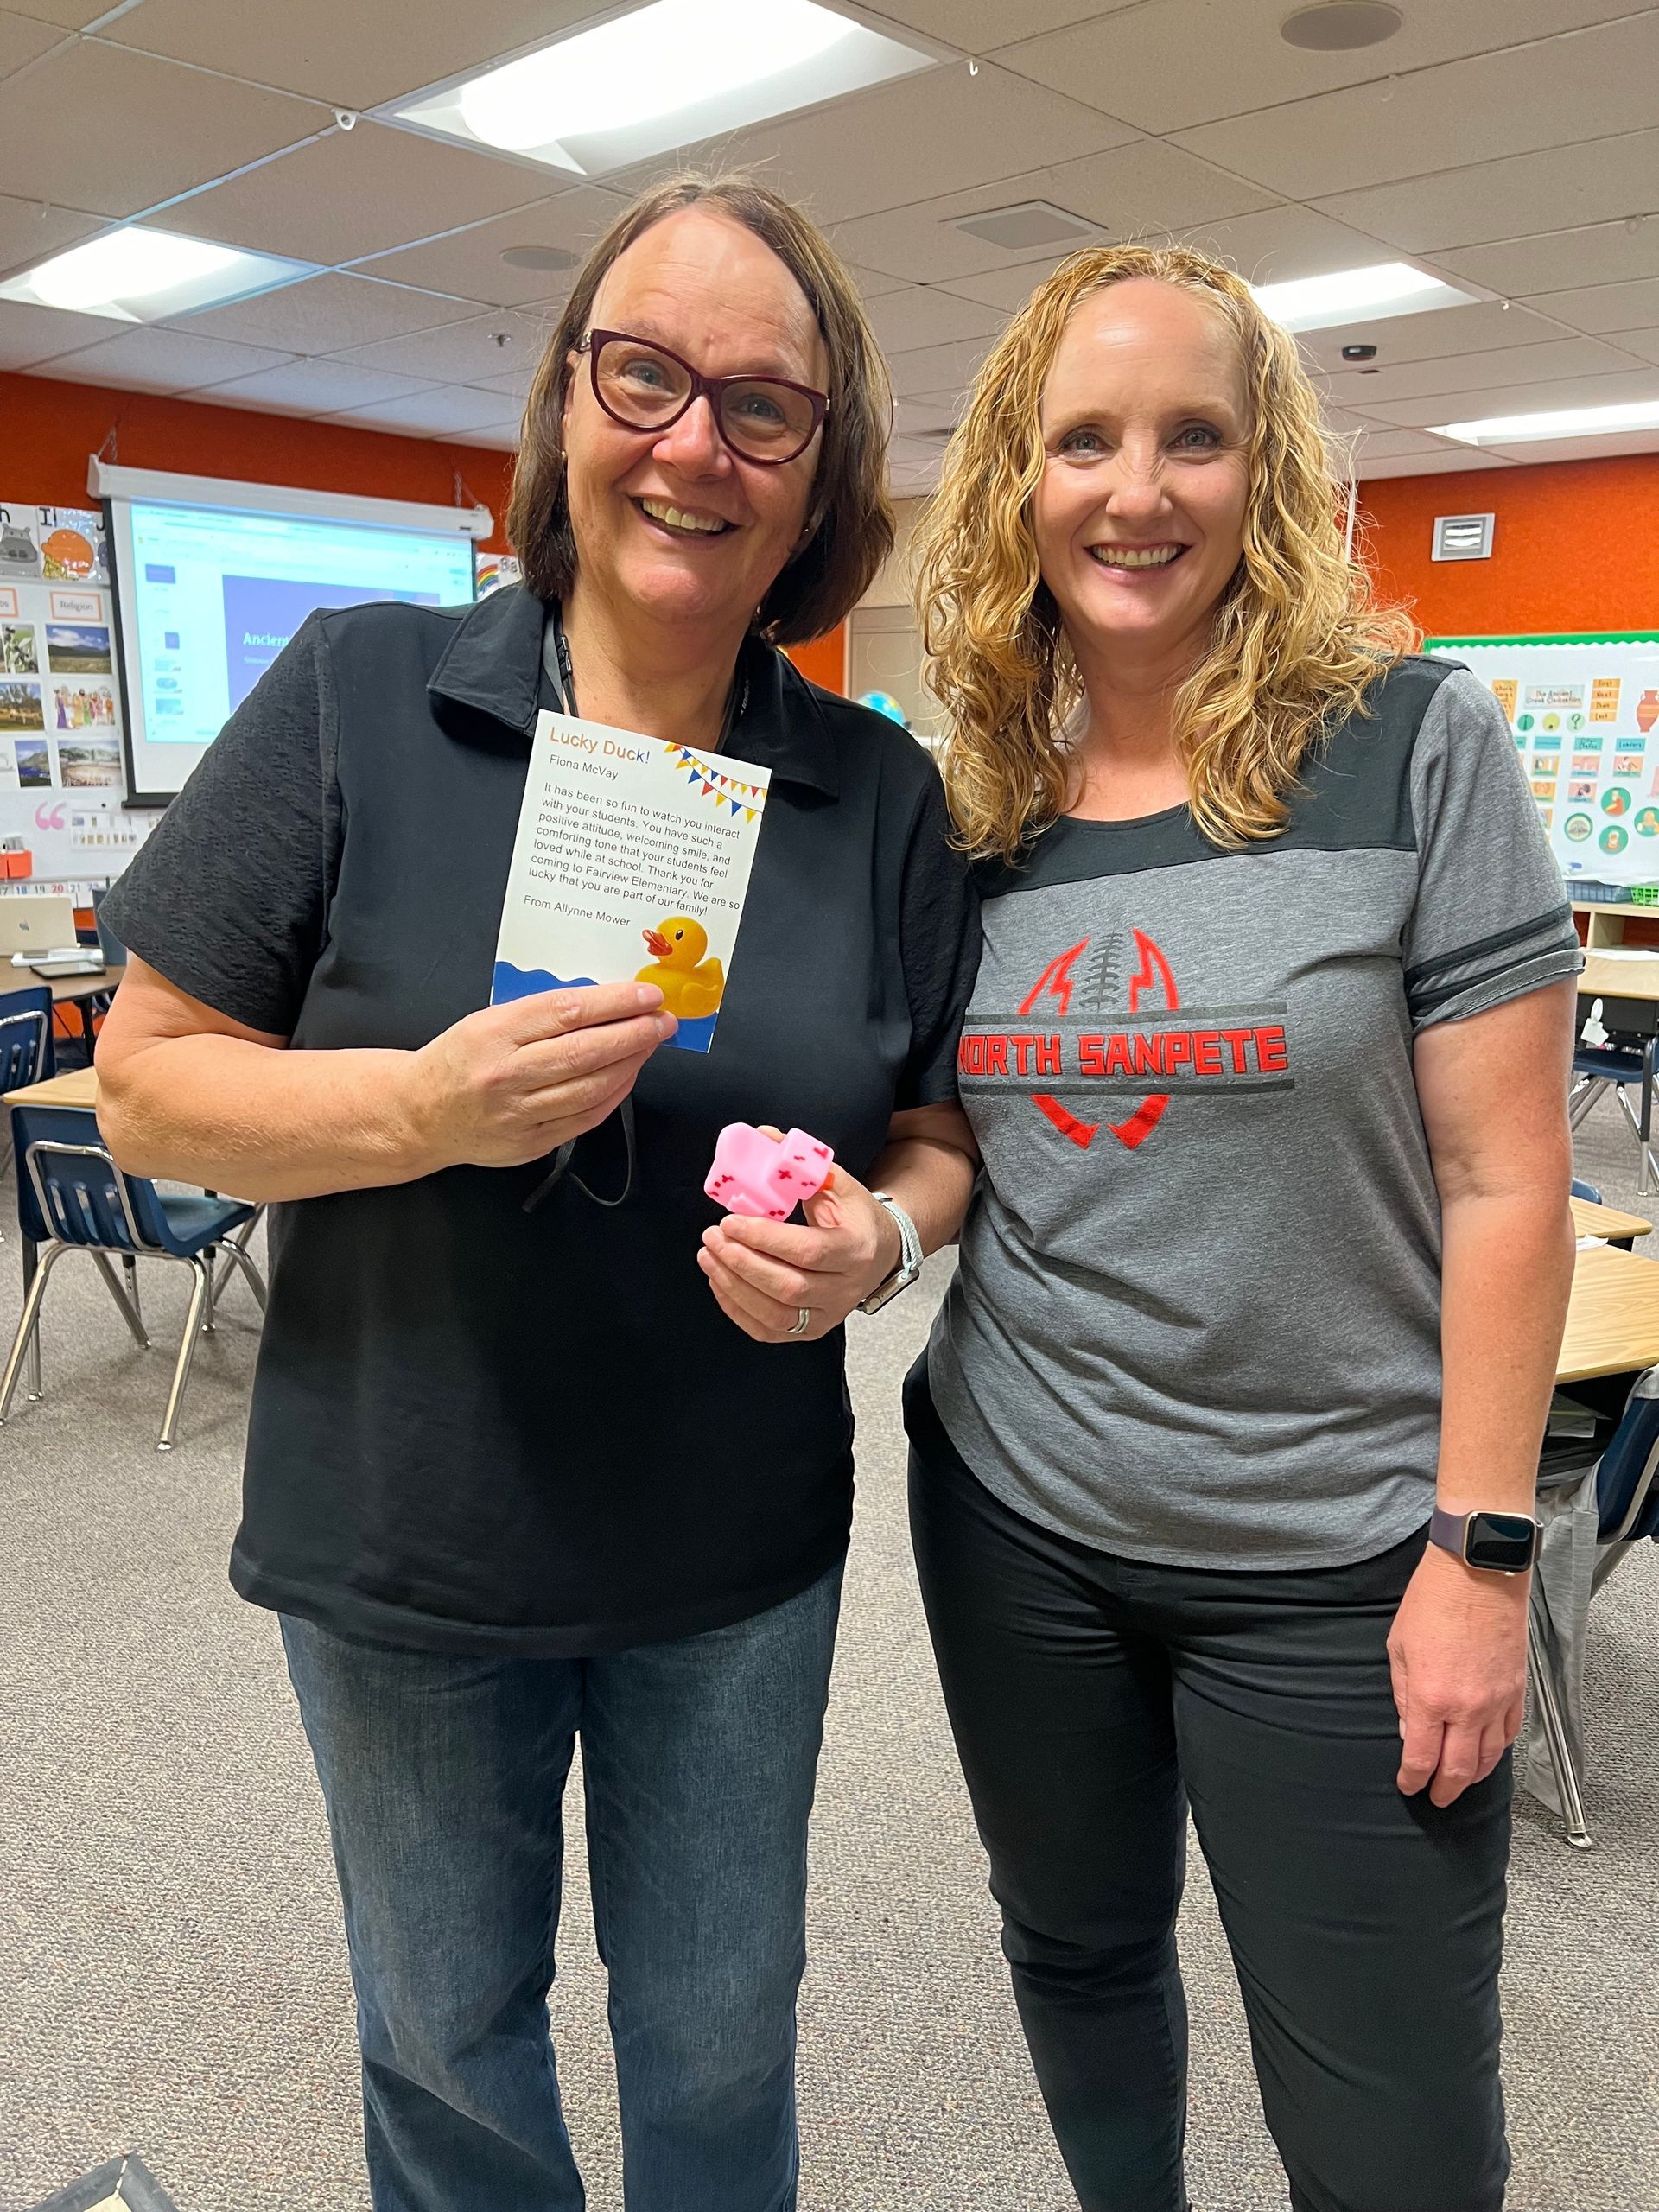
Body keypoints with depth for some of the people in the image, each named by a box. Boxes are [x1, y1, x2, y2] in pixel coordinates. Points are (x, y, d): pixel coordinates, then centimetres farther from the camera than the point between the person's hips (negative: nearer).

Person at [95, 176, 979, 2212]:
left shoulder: (877, 792, -4)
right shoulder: (358, 699, -10)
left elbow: (934, 1136, 3)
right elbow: (145, 1086, -9)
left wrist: (871, 1238, -19)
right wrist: (429, 1107, -26)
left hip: (741, 1556, 2)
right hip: (402, 1543, -1)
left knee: (721, 2048, 23)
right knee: (448, 2038, 25)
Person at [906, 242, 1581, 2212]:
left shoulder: (1409, 743, -10)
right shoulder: (970, 806, 1)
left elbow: (1501, 1178, -11)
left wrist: (1482, 1549, -12)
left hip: (1331, 1565, -3)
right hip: (1014, 1521, 4)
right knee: (1078, 1955, 24)